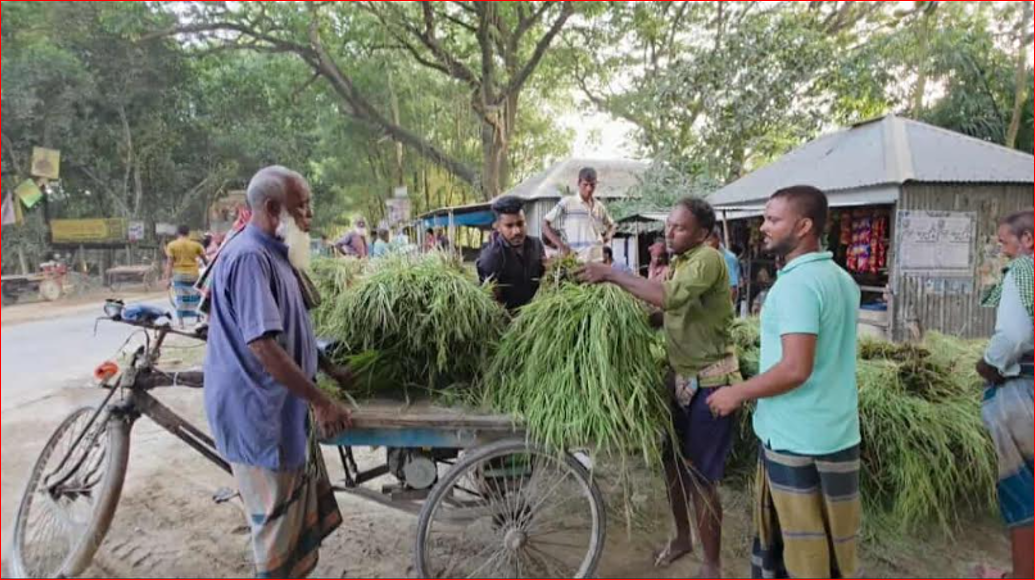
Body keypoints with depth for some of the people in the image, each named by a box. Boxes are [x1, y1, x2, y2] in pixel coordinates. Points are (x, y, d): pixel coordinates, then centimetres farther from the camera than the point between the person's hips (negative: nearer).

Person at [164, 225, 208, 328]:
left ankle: (181, 322, 5)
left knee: (180, 298, 6)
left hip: (179, 275, 0)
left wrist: (168, 279, -4)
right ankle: (198, 319, 19)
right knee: (196, 296, 15)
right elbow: (205, 260, 4)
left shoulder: (172, 245, -2)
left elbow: (169, 263, -5)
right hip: (193, 275, 0)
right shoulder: (196, 245, 0)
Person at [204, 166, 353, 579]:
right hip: (262, 414, -10)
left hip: (284, 410, 10)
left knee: (306, 516, 20)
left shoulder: (271, 253, 12)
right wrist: (323, 402, -22)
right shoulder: (249, 256, -21)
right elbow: (262, 346, -27)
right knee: (279, 522, 5)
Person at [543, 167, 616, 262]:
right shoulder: (566, 203, -1)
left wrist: (607, 237, 10)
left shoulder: (599, 206, 14)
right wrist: (561, 246, -11)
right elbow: (545, 224, -3)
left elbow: (611, 225, 33)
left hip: (596, 260, 5)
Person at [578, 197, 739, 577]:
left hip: (709, 383, -9)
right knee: (674, 463, 19)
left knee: (701, 478, 0)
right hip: (681, 376, 9)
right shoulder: (682, 261, 10)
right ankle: (682, 536, 41)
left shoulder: (708, 259, -19)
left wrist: (611, 274, -29)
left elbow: (669, 298, -35)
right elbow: (669, 310, 12)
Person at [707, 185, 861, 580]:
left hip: (798, 439, -9)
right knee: (831, 543, 20)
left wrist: (737, 394, -13)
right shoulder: (843, 279, 9)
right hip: (836, 435, 9)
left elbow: (795, 369, -27)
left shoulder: (797, 283, -20)